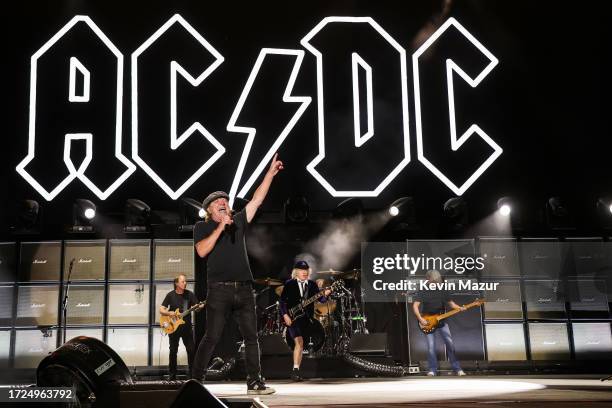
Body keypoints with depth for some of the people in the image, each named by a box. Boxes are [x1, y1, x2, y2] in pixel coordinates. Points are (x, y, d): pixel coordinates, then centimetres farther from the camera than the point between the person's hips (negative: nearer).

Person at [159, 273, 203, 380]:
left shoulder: (189, 294, 3)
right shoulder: (171, 295, -1)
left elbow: (196, 308, -1)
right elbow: (161, 310, 0)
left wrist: (202, 306, -22)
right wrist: (169, 313, -19)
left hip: (186, 326, 1)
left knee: (191, 350, -3)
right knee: (173, 350, 1)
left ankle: (192, 374, 6)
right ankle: (172, 375, 11)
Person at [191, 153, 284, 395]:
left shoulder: (238, 222, 17)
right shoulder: (202, 227, 7)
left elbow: (257, 200, 12)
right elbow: (202, 251, -10)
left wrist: (271, 172, 8)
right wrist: (220, 227, -12)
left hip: (244, 289, 4)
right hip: (220, 289, -4)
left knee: (251, 337, 4)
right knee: (211, 338, -5)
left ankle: (254, 382, 10)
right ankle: (196, 381, 3)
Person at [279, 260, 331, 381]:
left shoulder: (312, 285, 10)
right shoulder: (289, 284, 0)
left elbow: (320, 299, 1)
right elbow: (282, 301, -1)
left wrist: (325, 294, -21)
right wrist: (285, 315, -12)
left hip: (306, 318, 4)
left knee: (300, 344, 8)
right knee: (299, 342, -18)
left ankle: (295, 372, 17)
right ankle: (296, 369, -14)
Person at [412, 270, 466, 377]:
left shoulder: (443, 291, 3)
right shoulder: (423, 292, -8)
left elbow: (450, 303, 10)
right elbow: (415, 306, -12)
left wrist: (459, 308, -8)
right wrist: (420, 319, -22)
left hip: (442, 322, 3)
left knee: (450, 344, 0)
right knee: (431, 347, -5)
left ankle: (457, 369, 9)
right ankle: (432, 370, 7)